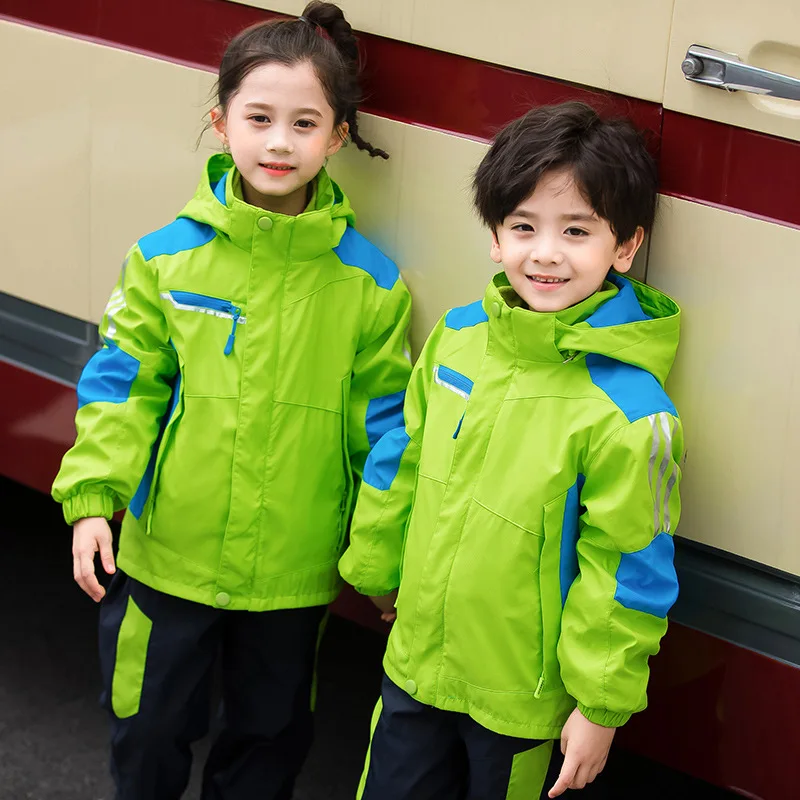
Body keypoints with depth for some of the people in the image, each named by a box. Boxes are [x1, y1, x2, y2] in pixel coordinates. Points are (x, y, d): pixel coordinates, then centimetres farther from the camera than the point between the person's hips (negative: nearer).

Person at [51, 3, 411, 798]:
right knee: (147, 728, 16)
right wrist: (92, 495, -14)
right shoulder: (167, 257, -9)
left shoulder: (369, 281, -8)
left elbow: (386, 423, -2)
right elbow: (123, 383, -4)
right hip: (167, 554, 0)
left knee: (268, 735, 19)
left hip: (294, 572, 0)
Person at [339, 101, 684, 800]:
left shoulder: (627, 406, -24)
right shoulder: (458, 335, -6)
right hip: (417, 658, 5)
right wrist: (376, 567, 19)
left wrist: (603, 702, -12)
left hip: (523, 696, -5)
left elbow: (628, 566, -18)